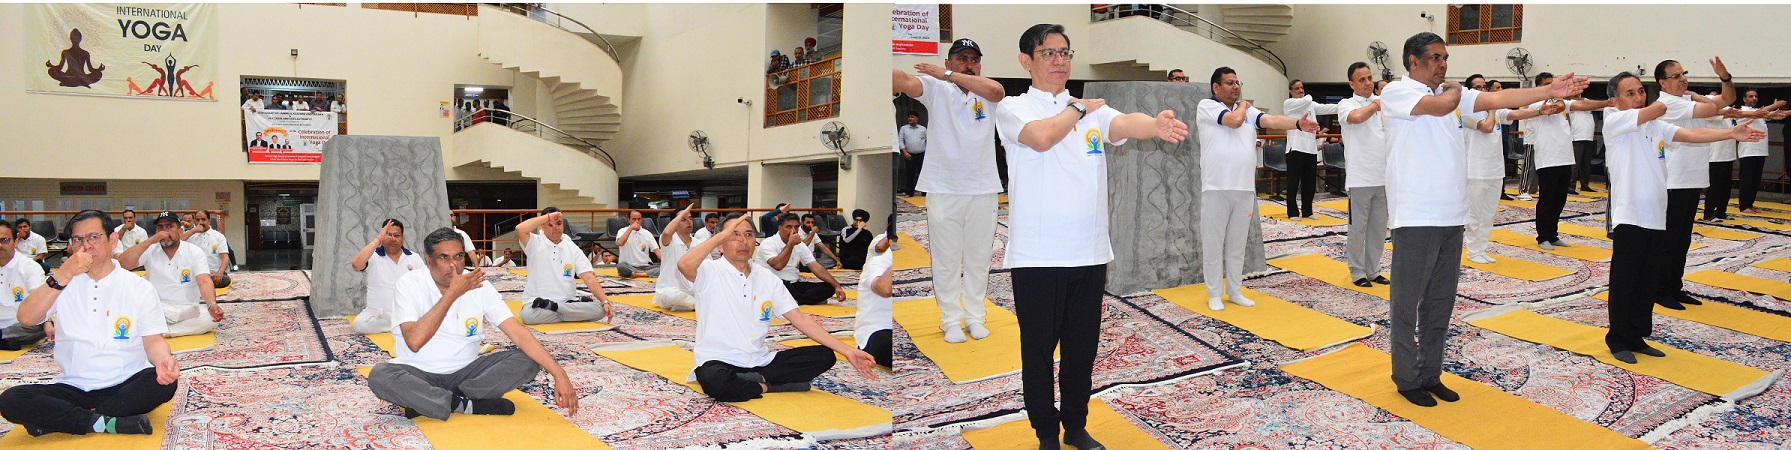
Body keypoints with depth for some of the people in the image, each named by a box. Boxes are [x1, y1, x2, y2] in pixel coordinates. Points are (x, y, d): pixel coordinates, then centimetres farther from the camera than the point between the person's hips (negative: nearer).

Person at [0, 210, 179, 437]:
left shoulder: (139, 287, 4)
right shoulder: (61, 282, 9)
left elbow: (153, 340, -2)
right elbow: (26, 318, -8)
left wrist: (164, 359, -26)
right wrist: (63, 275, -16)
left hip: (125, 387, -1)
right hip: (73, 389, 1)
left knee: (165, 382, -33)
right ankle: (106, 422, -27)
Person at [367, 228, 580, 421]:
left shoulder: (479, 285, -3)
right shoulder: (409, 283, -9)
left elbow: (519, 333, -11)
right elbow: (414, 341, -24)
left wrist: (558, 374, -23)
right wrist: (452, 293, -21)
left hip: (465, 372, 3)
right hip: (418, 373, -3)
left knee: (526, 361, -18)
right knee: (379, 375, -34)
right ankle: (468, 405, -24)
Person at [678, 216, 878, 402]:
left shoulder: (767, 278, 10)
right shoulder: (710, 272, -6)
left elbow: (800, 319, 6)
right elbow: (684, 266, -30)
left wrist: (847, 351, -3)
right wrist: (722, 234, -21)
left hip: (760, 361, 6)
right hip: (718, 361, -5)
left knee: (824, 356, -7)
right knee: (716, 382, -41)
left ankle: (757, 379, -14)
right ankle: (764, 387, -12)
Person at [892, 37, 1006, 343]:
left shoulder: (987, 95, 4)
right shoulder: (936, 89, -1)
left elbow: (996, 90, -21)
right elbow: (906, 82, -22)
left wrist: (948, 76, -22)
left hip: (983, 190, 2)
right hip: (942, 189, -2)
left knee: (978, 260, 11)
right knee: (946, 260, 5)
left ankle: (975, 316, 24)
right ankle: (951, 320, 16)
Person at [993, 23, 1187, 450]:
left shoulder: (1092, 109, 10)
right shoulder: (1012, 108, 0)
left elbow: (1124, 124, -13)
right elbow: (1042, 136, -22)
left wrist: (1155, 124, -36)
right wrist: (1077, 108, -4)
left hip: (1090, 253, 4)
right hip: (1036, 255, -4)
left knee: (1083, 348, 13)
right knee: (1038, 349, 5)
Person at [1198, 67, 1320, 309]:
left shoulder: (1249, 111, 15)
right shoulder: (1207, 106, -2)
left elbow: (1272, 120, -2)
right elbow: (1234, 120, -17)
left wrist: (1298, 123, -19)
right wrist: (1242, 105, 4)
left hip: (1245, 189, 5)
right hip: (1216, 188, -5)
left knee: (1237, 244, 13)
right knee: (1213, 244, 1)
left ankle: (1235, 291, 23)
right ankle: (1214, 294, 11)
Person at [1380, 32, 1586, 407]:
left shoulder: (1452, 93, 15)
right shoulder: (1397, 92, -7)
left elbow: (1496, 99, 4)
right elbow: (1442, 104, -22)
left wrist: (1551, 91, -5)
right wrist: (1452, 89, 0)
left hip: (1451, 219, 7)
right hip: (1415, 219, -7)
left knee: (1441, 302, 13)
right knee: (1409, 303, 1)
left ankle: (1430, 375, 23)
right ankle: (1407, 380, 12)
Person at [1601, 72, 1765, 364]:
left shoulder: (1656, 126, 13)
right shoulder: (1614, 122, -7)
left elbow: (1690, 135, 2)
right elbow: (1658, 108, -15)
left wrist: (1731, 133, -10)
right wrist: (1688, 104, 4)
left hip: (1656, 218, 7)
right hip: (1629, 217, -7)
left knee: (1648, 284, 11)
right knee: (1624, 283, -1)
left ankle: (1637, 337, 21)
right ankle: (1618, 340, 10)